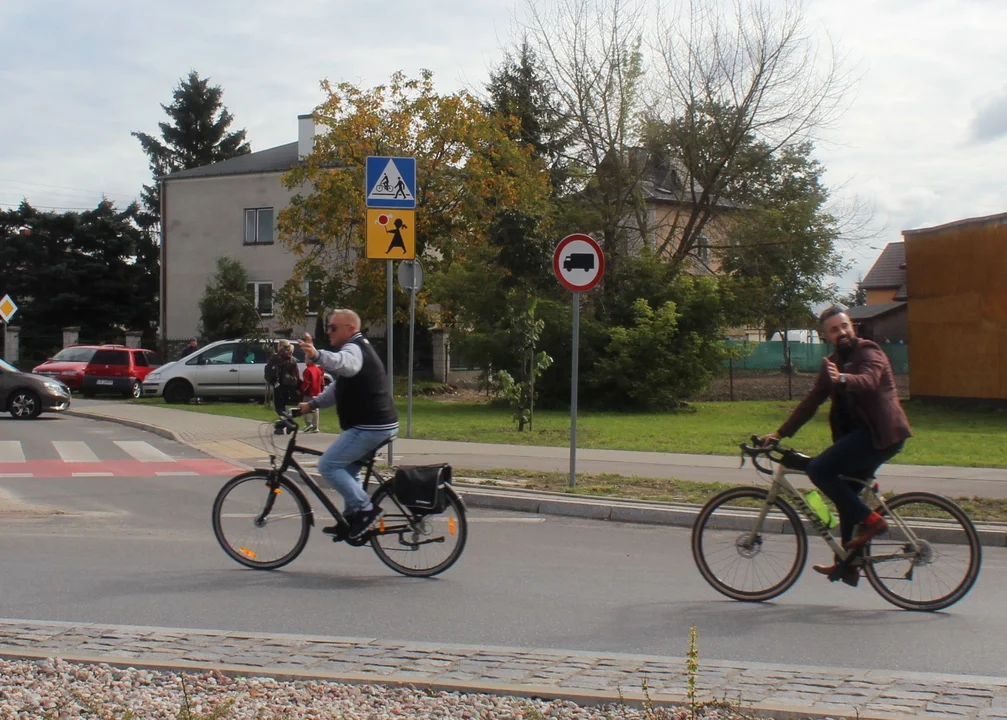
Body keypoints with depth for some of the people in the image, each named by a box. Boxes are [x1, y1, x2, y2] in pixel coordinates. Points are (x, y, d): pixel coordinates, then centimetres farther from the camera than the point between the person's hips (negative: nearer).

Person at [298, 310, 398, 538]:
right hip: (382, 424, 11)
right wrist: (313, 403, 19)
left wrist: (316, 355, -58)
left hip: (370, 427, -11)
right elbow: (339, 387, 28)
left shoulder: (353, 349, -13)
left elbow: (344, 363, -40)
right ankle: (352, 519, 25)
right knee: (348, 468, 22)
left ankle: (365, 509, -8)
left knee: (328, 465, -8)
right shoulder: (360, 348, 22)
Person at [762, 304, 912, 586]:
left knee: (818, 469, -18)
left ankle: (870, 520, -11)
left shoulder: (868, 352, -8)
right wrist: (781, 433, 10)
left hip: (881, 433, -9)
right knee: (847, 493, 14)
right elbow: (812, 400, 16)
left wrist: (842, 379, -50)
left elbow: (869, 381, -29)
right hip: (862, 433, 9)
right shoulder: (833, 363, 16)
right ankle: (847, 566, 24)